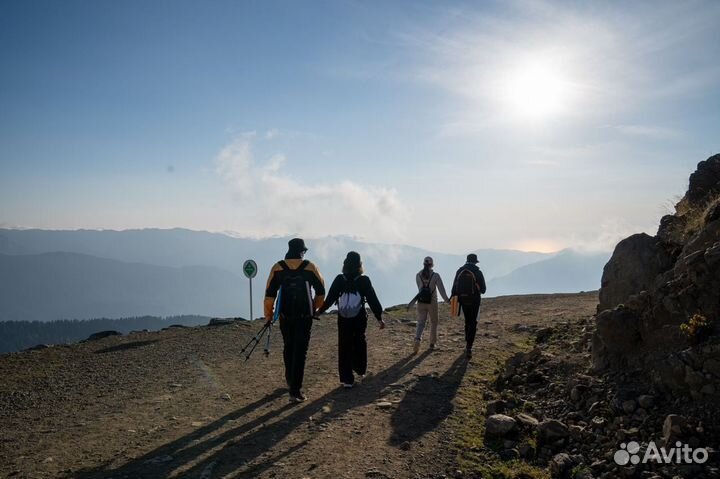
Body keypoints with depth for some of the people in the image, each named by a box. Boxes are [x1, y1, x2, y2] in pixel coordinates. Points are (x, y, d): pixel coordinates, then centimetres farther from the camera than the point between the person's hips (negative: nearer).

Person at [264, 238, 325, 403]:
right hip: (305, 316, -2)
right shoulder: (310, 267, -4)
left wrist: (268, 314, 9)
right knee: (300, 352, 0)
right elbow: (321, 291, 4)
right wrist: (314, 307, 21)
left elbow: (269, 294, -2)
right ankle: (295, 390, -4)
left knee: (288, 348, 22)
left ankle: (290, 380, 38)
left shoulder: (277, 268, -2)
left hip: (285, 315, 2)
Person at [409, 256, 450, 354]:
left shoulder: (418, 275, -1)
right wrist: (446, 299, 3)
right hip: (432, 302, -2)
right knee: (434, 322, 18)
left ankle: (417, 340, -22)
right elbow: (441, 289, -9)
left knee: (421, 323, 3)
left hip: (421, 302, 2)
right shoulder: (435, 276, -10)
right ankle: (432, 343, 26)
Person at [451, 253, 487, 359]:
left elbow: (454, 287, 2)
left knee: (468, 322, 22)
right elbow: (483, 288, -4)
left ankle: (468, 344, 32)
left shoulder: (459, 271, 3)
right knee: (472, 324, -1)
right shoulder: (477, 272, -9)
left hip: (463, 300, 4)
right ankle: (468, 348, -14)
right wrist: (481, 291, 20)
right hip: (474, 301, -4)